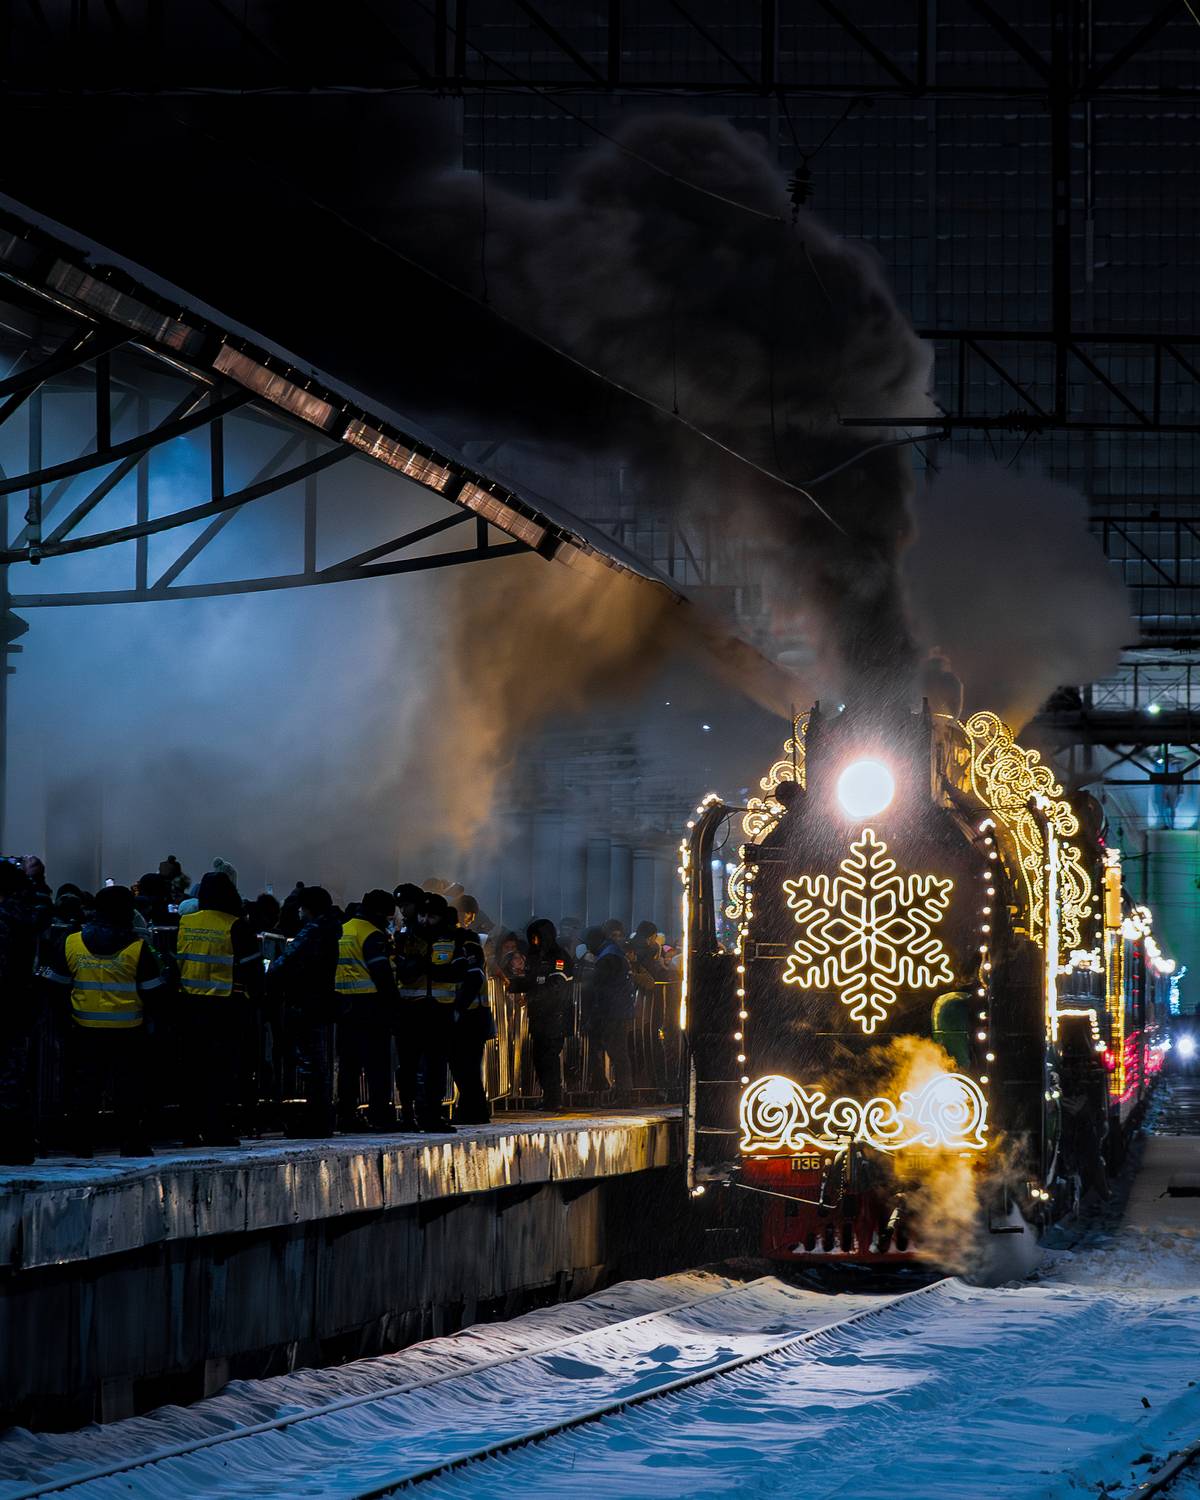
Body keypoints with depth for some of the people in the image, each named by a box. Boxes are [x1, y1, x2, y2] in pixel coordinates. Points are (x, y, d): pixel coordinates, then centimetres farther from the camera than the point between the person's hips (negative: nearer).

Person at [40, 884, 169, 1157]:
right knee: (128, 1084, 5)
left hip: (85, 1029, 2)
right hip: (127, 1030, -2)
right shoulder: (137, 948, -9)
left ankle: (82, 1143, 9)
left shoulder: (70, 943, -2)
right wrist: (167, 976, 16)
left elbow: (56, 983, 5)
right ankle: (132, 1142, 5)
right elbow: (153, 990, -4)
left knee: (85, 1085, 8)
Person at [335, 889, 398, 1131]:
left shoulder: (341, 932, 16)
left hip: (344, 1004, 7)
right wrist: (393, 1003, -14)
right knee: (377, 1064, -4)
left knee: (348, 1064, 10)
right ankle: (379, 1115, -8)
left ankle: (346, 1116, 10)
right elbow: (382, 973, -17)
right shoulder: (372, 935, -9)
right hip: (370, 1005, -7)